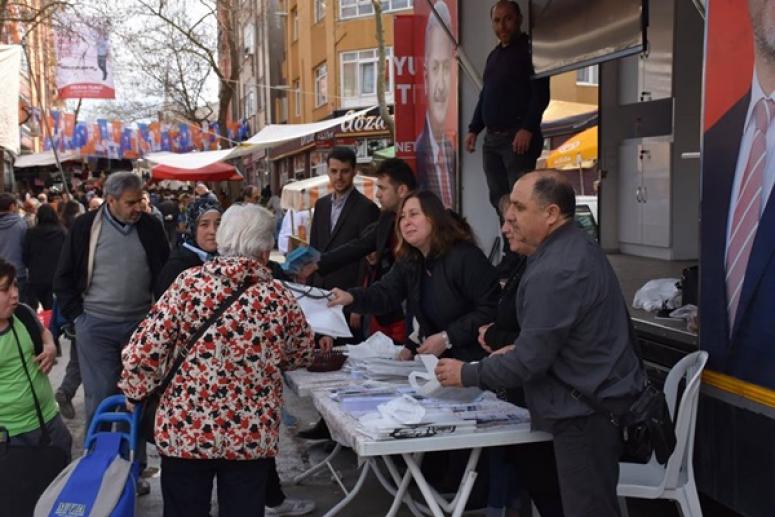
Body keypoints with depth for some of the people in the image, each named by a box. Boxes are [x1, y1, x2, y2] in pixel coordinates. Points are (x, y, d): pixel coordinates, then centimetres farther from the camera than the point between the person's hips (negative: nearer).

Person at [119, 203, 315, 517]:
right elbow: (301, 355, 11)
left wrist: (136, 392, 6)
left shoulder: (189, 283, -9)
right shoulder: (279, 298, -5)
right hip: (252, 435, 1)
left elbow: (144, 348, -10)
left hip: (185, 429, 0)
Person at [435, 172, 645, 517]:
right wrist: (518, 349, 11)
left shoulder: (555, 272, -24)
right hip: (600, 397, 11)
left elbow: (529, 363, -21)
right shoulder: (576, 248, 9)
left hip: (588, 410, -11)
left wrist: (466, 375, -9)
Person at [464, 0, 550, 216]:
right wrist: (474, 129, 17)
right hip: (492, 138, 8)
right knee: (498, 197, 8)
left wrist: (528, 129, -21)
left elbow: (541, 95, -12)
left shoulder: (530, 50, -3)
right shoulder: (494, 55, 20)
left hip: (518, 137, -8)